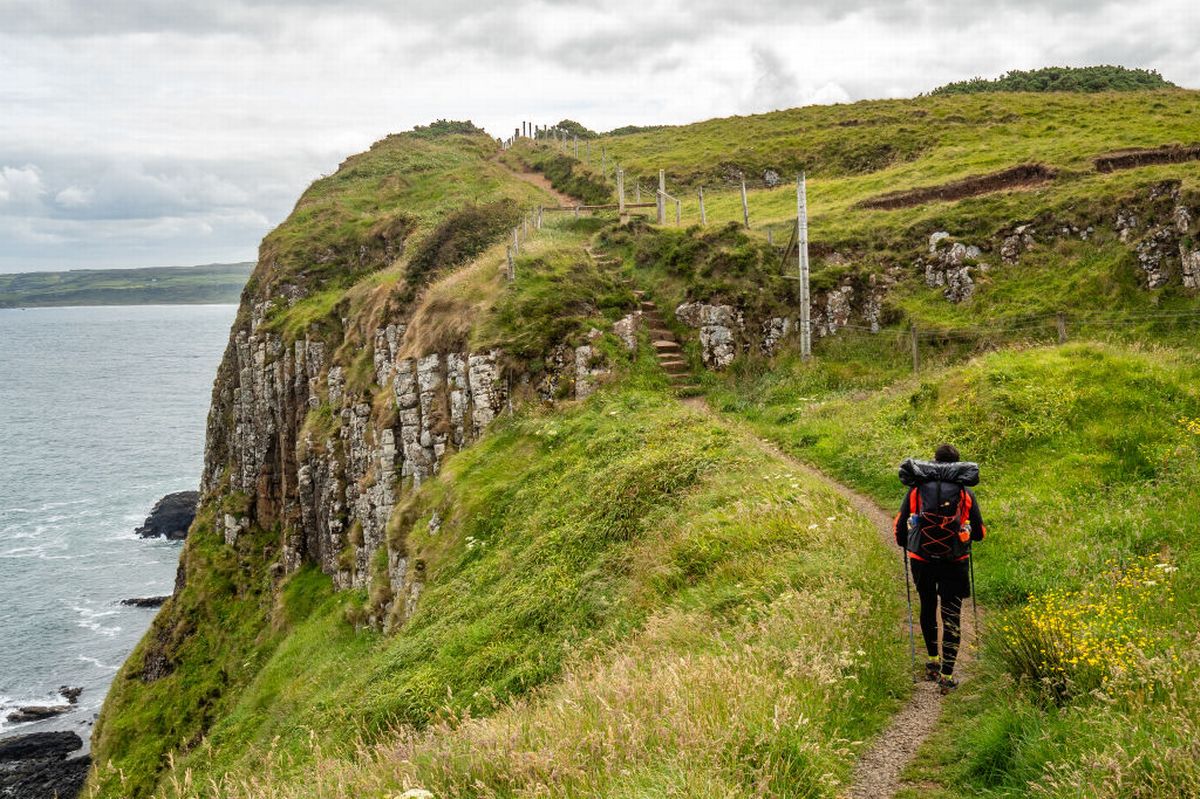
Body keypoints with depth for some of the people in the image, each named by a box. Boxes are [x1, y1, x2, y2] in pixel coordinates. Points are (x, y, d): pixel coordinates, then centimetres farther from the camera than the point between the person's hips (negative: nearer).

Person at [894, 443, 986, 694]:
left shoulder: (917, 488, 0)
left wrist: (905, 544, 23)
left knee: (928, 609, 22)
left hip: (921, 559, 1)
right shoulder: (965, 492, -1)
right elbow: (979, 532, 5)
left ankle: (932, 662, 29)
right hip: (954, 561, -1)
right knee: (951, 616, 3)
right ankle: (946, 675, -2)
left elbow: (900, 525, 2)